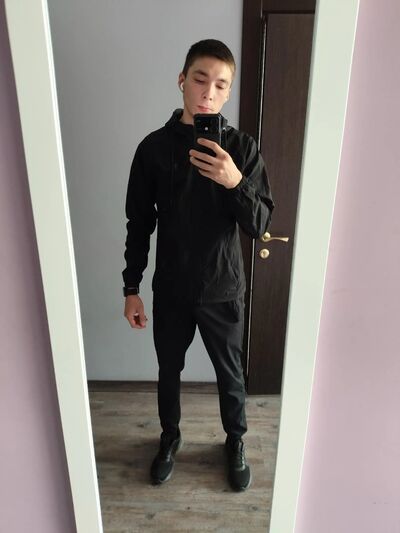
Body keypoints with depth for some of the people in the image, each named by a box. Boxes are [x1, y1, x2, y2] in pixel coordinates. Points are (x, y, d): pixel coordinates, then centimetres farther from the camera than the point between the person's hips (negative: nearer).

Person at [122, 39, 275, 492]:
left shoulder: (242, 148, -7)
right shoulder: (154, 147, -5)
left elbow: (259, 226, -11)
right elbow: (139, 224, -1)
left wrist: (235, 182, -29)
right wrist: (131, 289, 0)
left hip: (223, 290, 0)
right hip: (170, 289, 1)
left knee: (230, 374, 18)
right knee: (169, 371, 20)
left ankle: (235, 441, 47)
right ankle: (170, 437, 49)